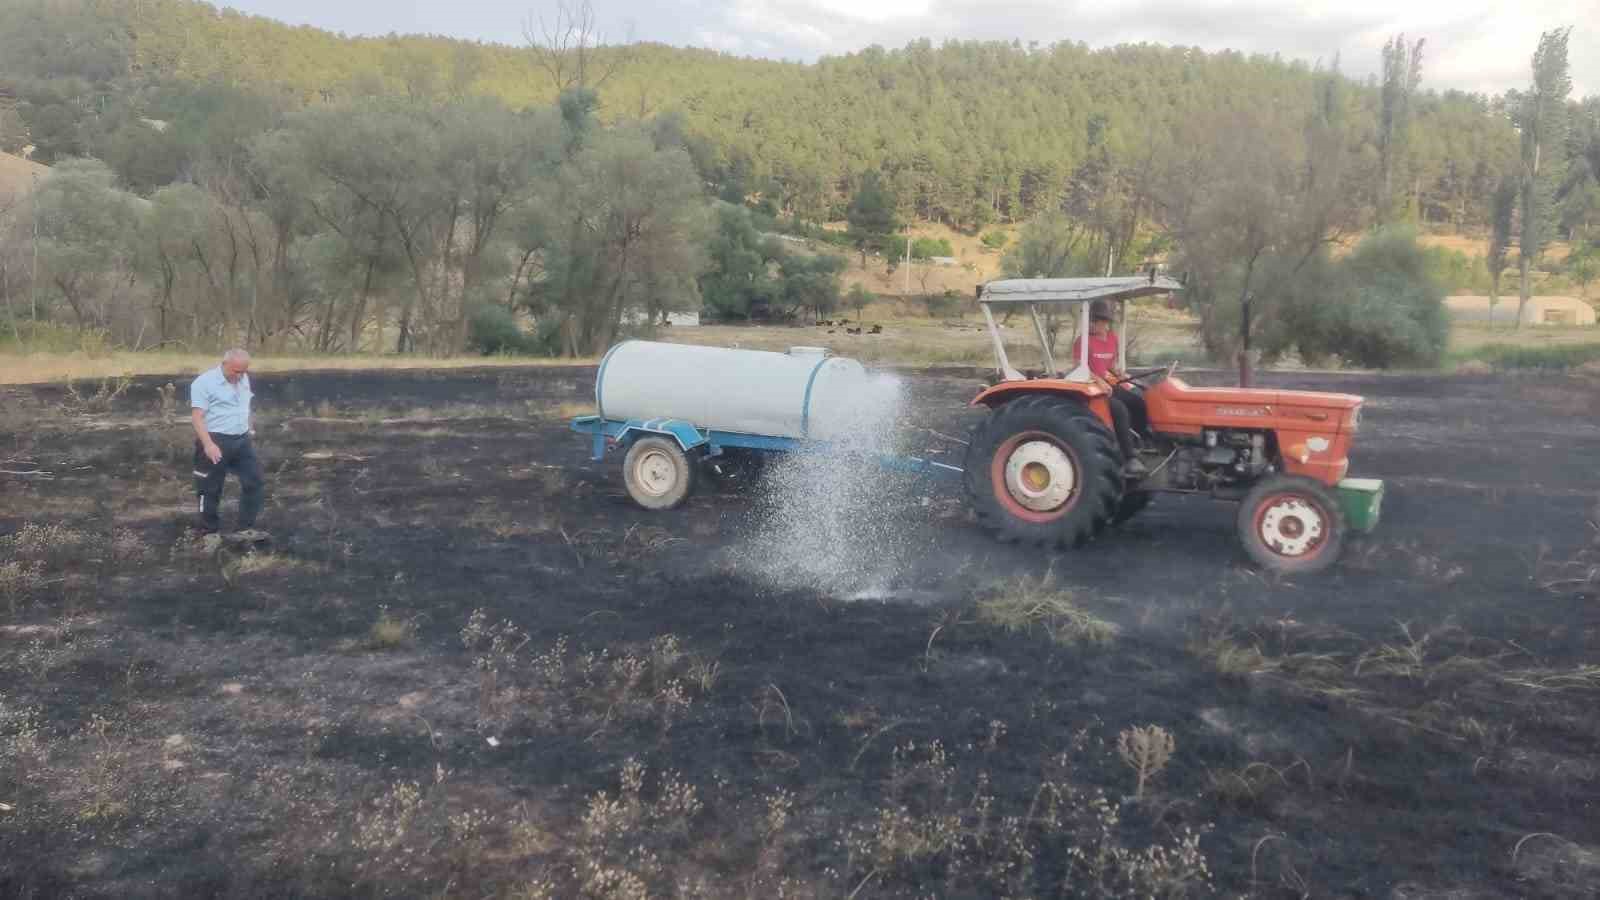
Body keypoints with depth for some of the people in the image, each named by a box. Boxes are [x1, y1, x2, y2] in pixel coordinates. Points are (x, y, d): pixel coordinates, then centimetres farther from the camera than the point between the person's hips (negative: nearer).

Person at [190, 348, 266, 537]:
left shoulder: (244, 379, 9)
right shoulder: (205, 382, -14)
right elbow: (197, 416, -18)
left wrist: (250, 428, 21)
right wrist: (208, 444, -27)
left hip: (242, 440, 7)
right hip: (216, 442, -7)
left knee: (255, 482, 6)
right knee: (211, 489, 4)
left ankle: (246, 528, 14)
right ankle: (210, 532, 16)